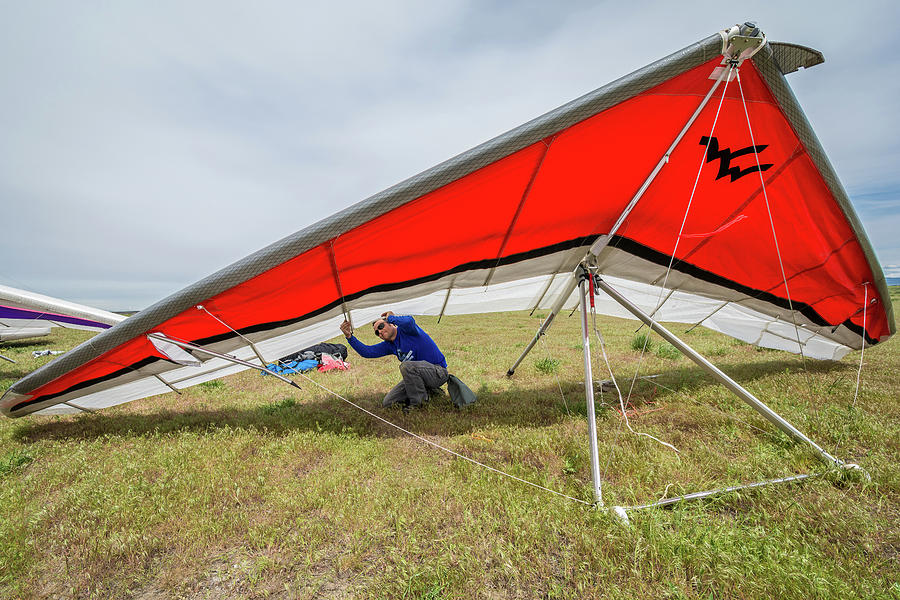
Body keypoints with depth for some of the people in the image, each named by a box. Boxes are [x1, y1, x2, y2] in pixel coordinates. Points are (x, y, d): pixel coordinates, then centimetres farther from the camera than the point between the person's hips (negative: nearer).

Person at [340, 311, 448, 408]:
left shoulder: (405, 330, -14)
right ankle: (428, 392, 10)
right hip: (417, 377, 9)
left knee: (406, 365, -36)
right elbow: (367, 352, 1)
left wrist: (391, 317, -19)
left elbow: (409, 322, -40)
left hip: (438, 372, -9)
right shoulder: (389, 346, 8)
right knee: (387, 403, 6)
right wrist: (349, 336, -9)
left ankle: (419, 403, -13)